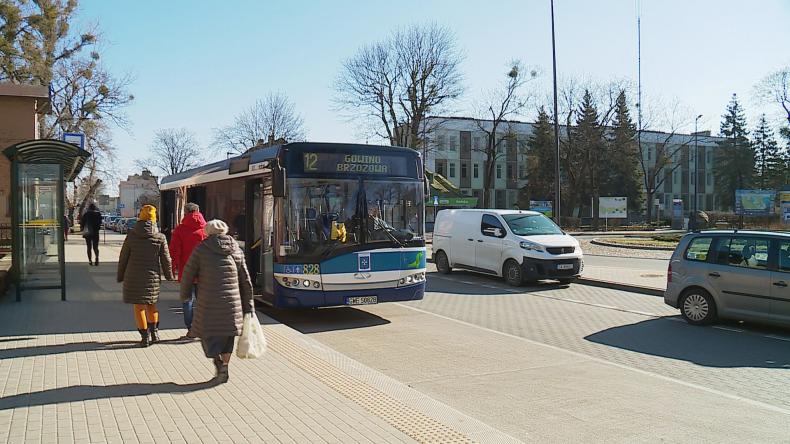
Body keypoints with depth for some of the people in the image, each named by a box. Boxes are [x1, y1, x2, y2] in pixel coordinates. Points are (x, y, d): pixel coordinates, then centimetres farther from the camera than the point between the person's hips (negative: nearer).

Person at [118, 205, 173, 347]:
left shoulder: (131, 235, -5)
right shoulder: (160, 237, -5)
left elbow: (123, 257, 1)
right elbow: (166, 259, 1)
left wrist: (120, 275, 12)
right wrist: (169, 276, 15)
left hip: (133, 276, -1)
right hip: (152, 276, 1)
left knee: (139, 306, 6)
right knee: (151, 304, 20)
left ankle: (145, 337, 7)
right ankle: (154, 331, 21)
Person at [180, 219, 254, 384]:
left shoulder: (201, 249, 0)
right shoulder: (236, 251, 9)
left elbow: (188, 274, 4)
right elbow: (246, 282, 10)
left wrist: (184, 294, 22)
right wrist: (248, 308, 15)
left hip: (209, 303, -3)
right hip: (232, 302, 3)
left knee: (207, 332, 10)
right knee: (227, 334, 17)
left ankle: (217, 360, -10)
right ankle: (224, 366, 17)